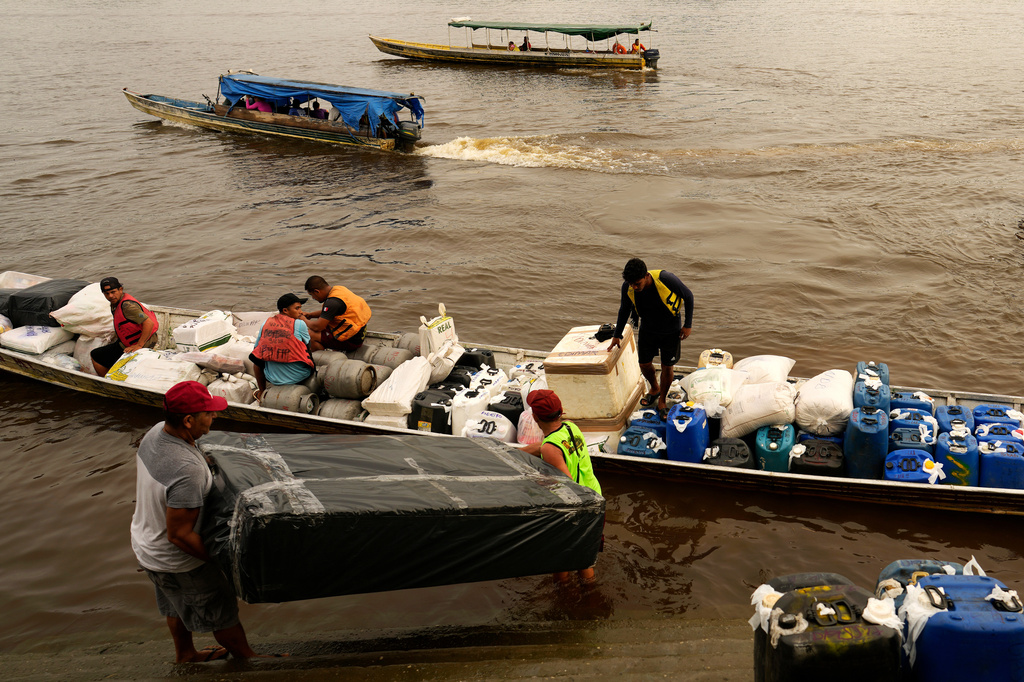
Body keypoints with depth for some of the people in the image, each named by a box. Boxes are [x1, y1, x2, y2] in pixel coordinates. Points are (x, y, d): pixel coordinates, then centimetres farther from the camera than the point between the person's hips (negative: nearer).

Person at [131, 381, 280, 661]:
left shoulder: (157, 432, -13)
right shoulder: (187, 470, -41)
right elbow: (179, 535, -33)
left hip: (145, 542, 9)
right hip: (177, 562, -8)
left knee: (176, 604, 33)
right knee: (222, 612, 16)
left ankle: (185, 653, 56)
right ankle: (248, 658, 39)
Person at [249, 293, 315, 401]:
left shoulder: (266, 323, 0)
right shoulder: (299, 324, -11)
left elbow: (257, 349, 8)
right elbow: (309, 344, 4)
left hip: (273, 378, 3)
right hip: (299, 377, -3)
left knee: (255, 356, 33)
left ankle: (262, 393, 42)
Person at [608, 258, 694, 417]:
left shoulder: (666, 280, -34)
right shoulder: (628, 287, -23)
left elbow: (688, 296, -15)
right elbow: (624, 310, -1)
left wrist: (688, 325, -12)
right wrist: (617, 335, 7)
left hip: (670, 331, -3)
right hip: (647, 330, 3)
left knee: (666, 366, 6)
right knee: (644, 364, 11)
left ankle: (662, 400, 30)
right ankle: (655, 389, 43)